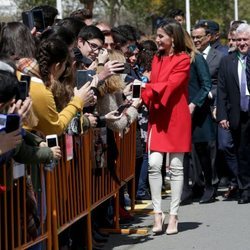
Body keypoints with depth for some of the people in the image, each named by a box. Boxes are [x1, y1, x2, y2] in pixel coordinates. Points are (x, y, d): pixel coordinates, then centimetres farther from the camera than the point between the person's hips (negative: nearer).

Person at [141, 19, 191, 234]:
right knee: (154, 164, -5)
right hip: (157, 117, 5)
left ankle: (173, 216, 7)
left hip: (176, 117, -5)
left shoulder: (183, 60, -7)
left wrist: (146, 89, -20)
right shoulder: (157, 59, 13)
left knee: (175, 166, 1)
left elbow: (170, 86, -17)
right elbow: (153, 87, 9)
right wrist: (144, 98, -9)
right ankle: (158, 213, 2)